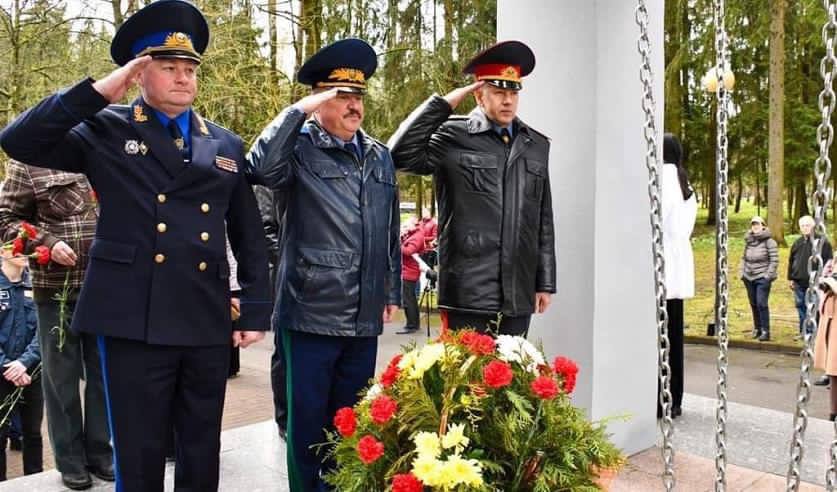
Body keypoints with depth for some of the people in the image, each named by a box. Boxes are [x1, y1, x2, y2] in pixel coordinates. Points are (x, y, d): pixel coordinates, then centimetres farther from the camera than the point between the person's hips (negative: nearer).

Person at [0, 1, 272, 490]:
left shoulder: (226, 145, 12)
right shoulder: (106, 130, 4)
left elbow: (250, 237, 12)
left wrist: (255, 312, 6)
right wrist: (98, 92, -11)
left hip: (208, 324, 3)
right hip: (134, 321, -3)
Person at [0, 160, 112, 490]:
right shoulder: (27, 160, -1)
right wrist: (47, 242, -15)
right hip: (56, 287, -3)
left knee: (103, 372, 11)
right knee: (62, 374, 7)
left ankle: (100, 453, 25)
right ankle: (70, 461, 20)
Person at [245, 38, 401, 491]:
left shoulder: (379, 156, 12)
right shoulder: (300, 148, -4)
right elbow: (260, 167, -27)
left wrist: (392, 291, 17)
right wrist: (298, 110, -20)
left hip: (364, 318, 5)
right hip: (311, 313, -5)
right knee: (307, 421, 7)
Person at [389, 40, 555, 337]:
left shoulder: (537, 145, 13)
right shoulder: (453, 136, 0)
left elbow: (544, 221, 14)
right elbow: (401, 155, -16)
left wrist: (545, 282, 12)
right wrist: (443, 103, -10)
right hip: (468, 293, -4)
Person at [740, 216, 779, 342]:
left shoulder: (769, 241, -6)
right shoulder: (748, 241, 11)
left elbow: (774, 260, -9)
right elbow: (744, 258, 18)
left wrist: (769, 275, -13)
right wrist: (741, 272, 8)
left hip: (762, 278, -6)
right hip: (749, 278, 6)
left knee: (761, 304, -10)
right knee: (753, 304, 11)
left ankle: (765, 331, -5)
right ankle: (757, 328, 23)